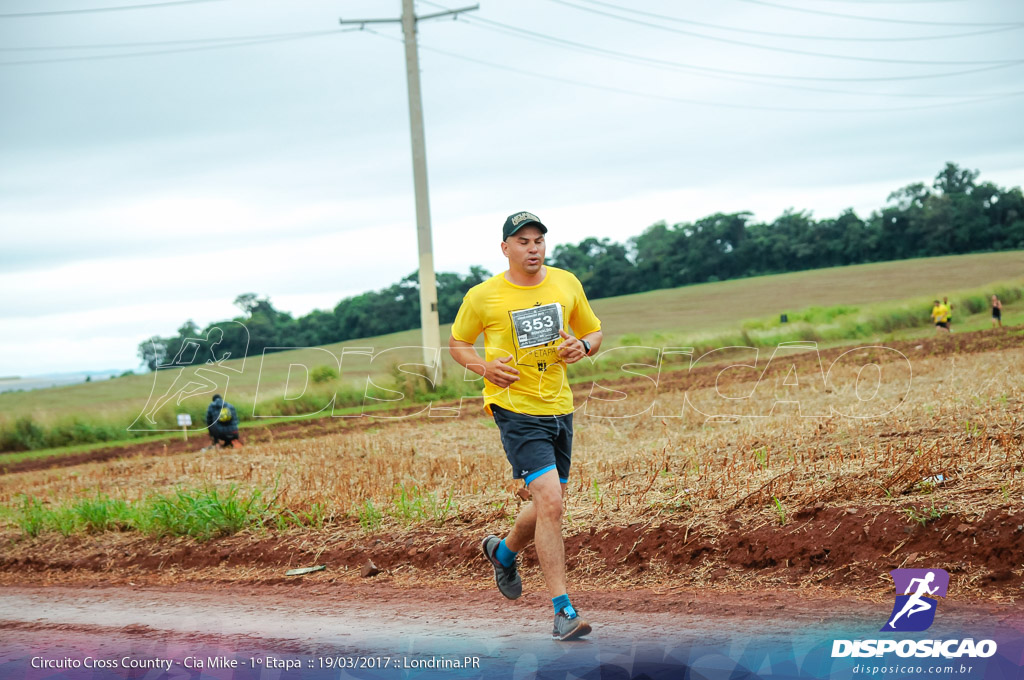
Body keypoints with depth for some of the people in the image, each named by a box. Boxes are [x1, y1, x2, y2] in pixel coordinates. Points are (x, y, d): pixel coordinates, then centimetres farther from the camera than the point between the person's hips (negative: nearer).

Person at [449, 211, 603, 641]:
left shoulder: (565, 284, 6)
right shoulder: (483, 297, -4)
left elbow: (594, 333, 18)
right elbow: (456, 343, 10)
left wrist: (582, 346, -6)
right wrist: (485, 367, -10)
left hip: (559, 408, 5)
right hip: (516, 408, -5)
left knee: (548, 506, 15)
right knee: (549, 501, -18)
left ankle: (503, 551, 47)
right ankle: (562, 611, -14)